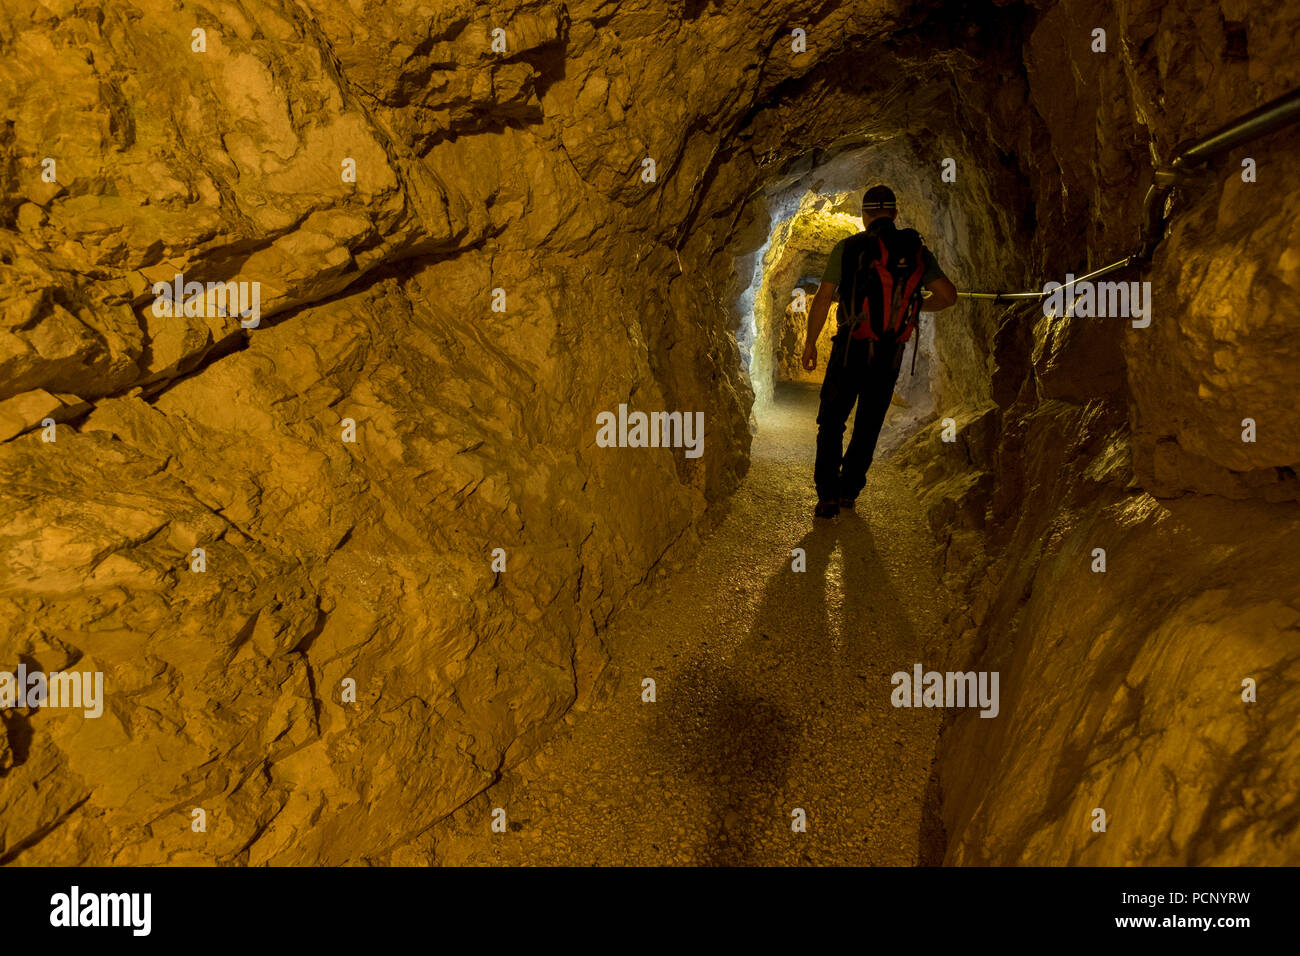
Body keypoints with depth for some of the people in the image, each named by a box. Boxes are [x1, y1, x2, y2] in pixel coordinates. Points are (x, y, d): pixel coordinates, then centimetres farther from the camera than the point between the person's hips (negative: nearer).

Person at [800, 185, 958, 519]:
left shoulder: (847, 247, -3)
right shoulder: (916, 250, 5)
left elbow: (823, 298, -7)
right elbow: (948, 295, 2)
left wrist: (810, 342, 2)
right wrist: (918, 306, 22)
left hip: (850, 348, -3)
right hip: (890, 354, 3)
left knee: (831, 421, 7)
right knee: (868, 425, 16)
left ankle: (828, 494, -3)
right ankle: (849, 489, 22)